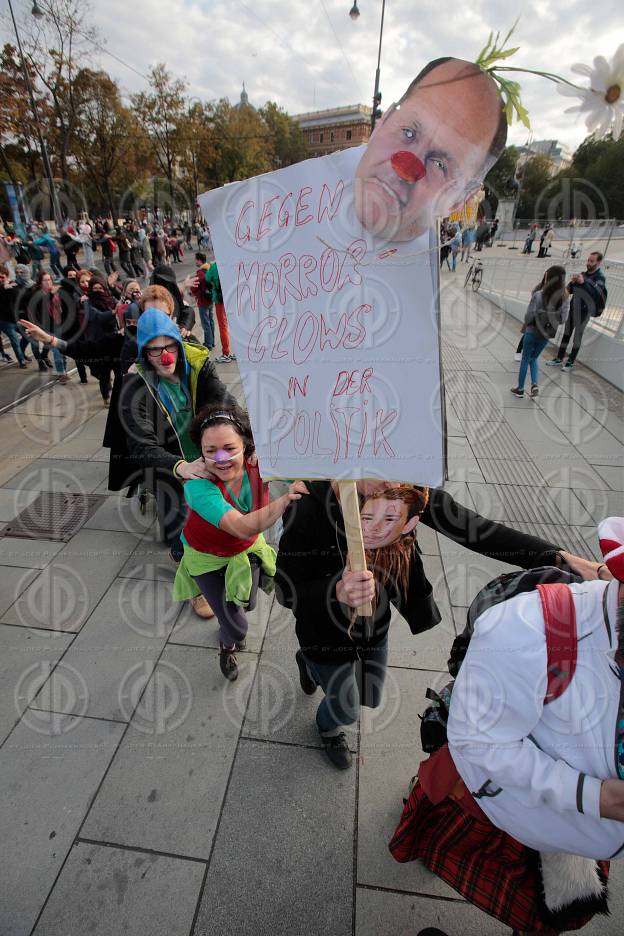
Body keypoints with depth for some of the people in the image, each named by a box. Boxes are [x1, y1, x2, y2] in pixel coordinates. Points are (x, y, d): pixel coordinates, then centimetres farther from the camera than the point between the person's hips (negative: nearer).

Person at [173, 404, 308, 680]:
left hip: (248, 548, 3)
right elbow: (243, 527, -51)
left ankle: (230, 627, 59)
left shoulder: (257, 466, -29)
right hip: (206, 556, -3)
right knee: (236, 628, 4)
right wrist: (284, 500, -66)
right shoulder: (198, 486, -39)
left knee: (246, 604, 18)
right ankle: (228, 646, 45)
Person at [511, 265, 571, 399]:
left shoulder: (538, 294, -17)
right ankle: (535, 384, 5)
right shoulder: (565, 297, -3)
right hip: (547, 334, 4)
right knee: (533, 358, 22)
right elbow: (563, 319, -2)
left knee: (525, 359, 12)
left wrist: (525, 325, 4)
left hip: (533, 332, -4)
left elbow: (530, 314, -15)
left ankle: (520, 388, 19)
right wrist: (551, 323, 14)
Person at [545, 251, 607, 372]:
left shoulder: (600, 277, -9)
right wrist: (572, 282, -13)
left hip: (584, 311, -6)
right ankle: (559, 359, 16)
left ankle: (570, 362, 7)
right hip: (573, 309, 6)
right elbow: (569, 290, 9)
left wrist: (584, 282, -42)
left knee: (578, 336, 0)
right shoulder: (583, 274, 10)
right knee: (566, 333, 9)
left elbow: (597, 291, -27)